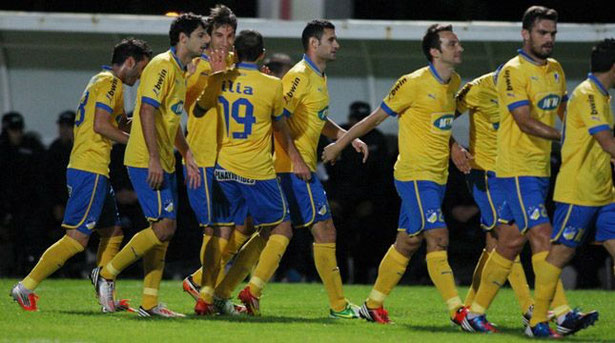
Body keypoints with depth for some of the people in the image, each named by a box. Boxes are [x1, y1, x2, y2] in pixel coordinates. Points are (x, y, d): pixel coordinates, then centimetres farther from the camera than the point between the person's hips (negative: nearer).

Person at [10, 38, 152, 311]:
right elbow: (101, 125, -19)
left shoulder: (100, 81, 21)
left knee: (112, 232, 14)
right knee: (77, 238, -13)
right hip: (90, 170, -11)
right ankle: (26, 286, -14)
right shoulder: (110, 82, -9)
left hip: (88, 169, 11)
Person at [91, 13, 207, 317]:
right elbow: (147, 111, -20)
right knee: (164, 226, -15)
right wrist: (153, 159, -25)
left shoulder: (179, 72, 18)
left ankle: (150, 303, 9)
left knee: (162, 229, 7)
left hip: (164, 164, 10)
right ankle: (107, 274, -4)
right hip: (147, 162, -10)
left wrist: (188, 157, 25)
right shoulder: (162, 67, -12)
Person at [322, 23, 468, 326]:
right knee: (438, 237, -14)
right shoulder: (414, 83, -13)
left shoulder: (454, 83, 11)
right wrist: (340, 144, 3)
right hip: (415, 173, -8)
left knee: (408, 242, 11)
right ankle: (457, 310, -16)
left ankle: (373, 305, 20)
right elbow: (376, 118, -4)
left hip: (437, 176, 8)